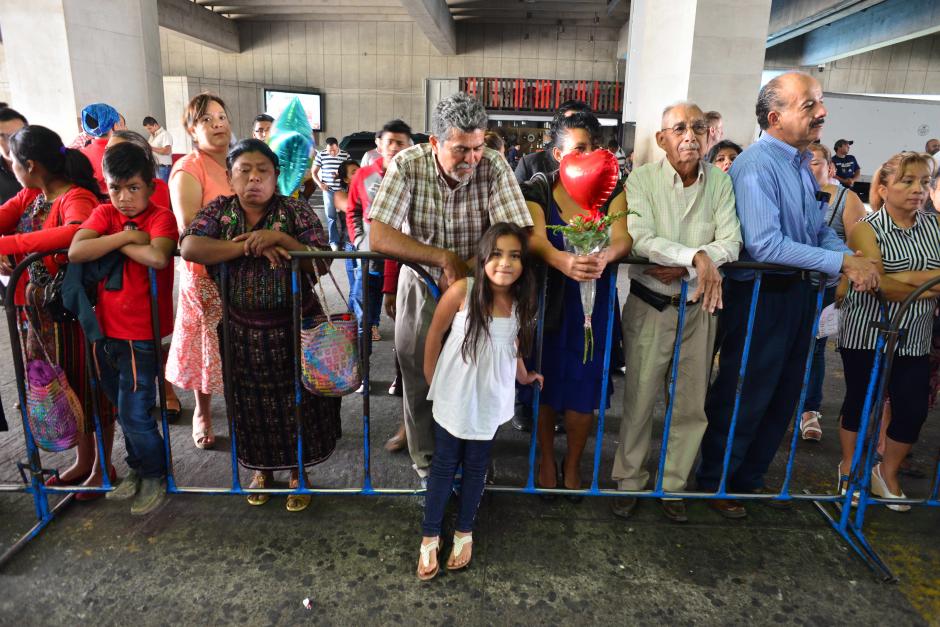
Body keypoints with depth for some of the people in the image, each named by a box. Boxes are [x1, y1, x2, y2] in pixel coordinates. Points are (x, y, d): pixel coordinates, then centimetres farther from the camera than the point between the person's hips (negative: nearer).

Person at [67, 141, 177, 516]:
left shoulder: (160, 217, -10)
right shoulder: (104, 214, 3)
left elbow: (157, 257, -31)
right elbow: (75, 253, -13)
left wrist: (114, 243, -16)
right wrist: (126, 236, -17)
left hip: (141, 334, -6)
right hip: (105, 330, 6)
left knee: (135, 414, 0)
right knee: (123, 410, 20)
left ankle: (155, 476, 24)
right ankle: (137, 469, 40)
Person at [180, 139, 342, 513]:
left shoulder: (296, 211, -6)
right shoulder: (219, 211, 0)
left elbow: (322, 262, -12)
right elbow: (189, 247, -17)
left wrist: (280, 238, -25)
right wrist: (248, 247, -23)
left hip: (295, 329, -2)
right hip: (242, 330, 2)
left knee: (297, 403, 8)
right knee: (252, 405, 14)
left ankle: (298, 473, 31)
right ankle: (262, 469, 38)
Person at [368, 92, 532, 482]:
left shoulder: (493, 166, -17)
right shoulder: (407, 165, -18)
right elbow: (378, 237, -26)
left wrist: (466, 270, -33)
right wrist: (445, 257, -30)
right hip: (421, 286, 0)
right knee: (420, 380, 9)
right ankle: (427, 464, 32)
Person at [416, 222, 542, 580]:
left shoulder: (522, 303, -10)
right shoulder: (462, 291, -20)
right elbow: (435, 335, -7)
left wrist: (524, 377, 19)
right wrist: (431, 381, 1)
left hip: (490, 401, 2)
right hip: (453, 398, -2)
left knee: (476, 466, 17)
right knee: (444, 465, 11)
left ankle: (464, 532, 36)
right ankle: (430, 536, 28)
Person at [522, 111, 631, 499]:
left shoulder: (611, 189, 0)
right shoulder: (538, 189, -5)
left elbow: (623, 237, -16)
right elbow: (535, 239, -22)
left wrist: (604, 257, -40)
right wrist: (563, 261, -44)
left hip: (593, 303, 1)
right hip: (547, 301, -1)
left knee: (584, 386, 7)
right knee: (546, 382, 7)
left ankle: (573, 464, 31)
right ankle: (546, 459, 32)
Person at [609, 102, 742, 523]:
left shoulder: (720, 181, 1)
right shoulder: (642, 179, -7)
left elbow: (731, 243, -6)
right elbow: (640, 239, -21)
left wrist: (682, 268, -20)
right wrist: (697, 257, -30)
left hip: (699, 305, 3)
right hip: (650, 304, -3)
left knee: (692, 404, 11)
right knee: (639, 399, 4)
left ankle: (673, 485, 29)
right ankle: (629, 482, 24)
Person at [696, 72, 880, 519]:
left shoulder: (802, 163, 10)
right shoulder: (756, 166, -18)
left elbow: (818, 229, 15)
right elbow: (765, 245, -28)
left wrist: (850, 256, -5)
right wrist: (841, 262, -23)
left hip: (798, 293, 9)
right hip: (759, 296, -9)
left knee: (783, 396, 18)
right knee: (744, 397, 4)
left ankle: (749, 477, 36)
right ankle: (715, 483, 25)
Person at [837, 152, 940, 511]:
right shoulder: (868, 230, -8)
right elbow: (878, 285, -19)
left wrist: (904, 278, -19)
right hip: (866, 335, -4)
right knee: (860, 401, 9)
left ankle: (887, 473, 28)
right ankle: (849, 467, 29)